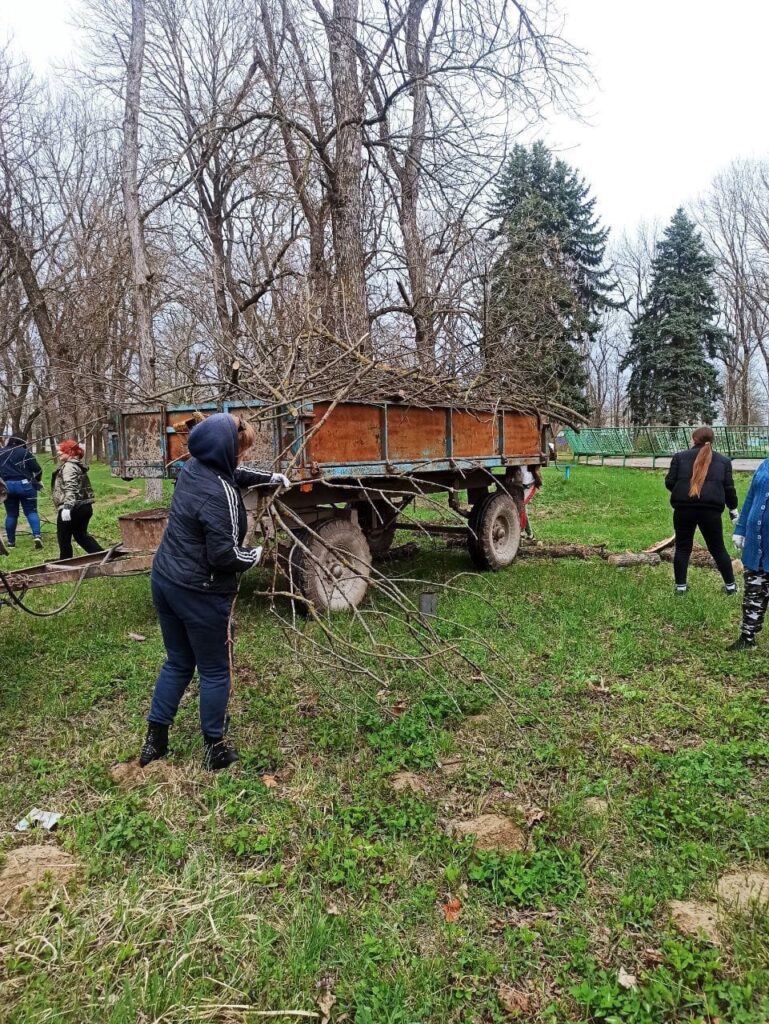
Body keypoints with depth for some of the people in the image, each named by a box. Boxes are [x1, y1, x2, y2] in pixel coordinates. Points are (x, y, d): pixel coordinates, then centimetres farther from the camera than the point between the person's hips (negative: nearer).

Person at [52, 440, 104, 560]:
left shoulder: (69, 466, -13)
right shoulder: (79, 466, 18)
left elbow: (70, 488, -26)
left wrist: (67, 506, -33)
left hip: (73, 509, -10)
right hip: (85, 507, 10)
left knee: (64, 538, 3)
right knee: (81, 535, 17)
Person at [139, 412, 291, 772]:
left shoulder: (193, 468, 2)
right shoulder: (220, 494, -25)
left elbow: (234, 475, 24)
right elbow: (225, 555, -23)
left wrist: (271, 477, 29)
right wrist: (256, 556, -5)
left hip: (165, 580, 8)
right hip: (200, 593, -8)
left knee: (177, 663, 22)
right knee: (214, 671, 10)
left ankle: (155, 739, 30)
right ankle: (215, 749, 24)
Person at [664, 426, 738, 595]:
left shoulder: (680, 456, 8)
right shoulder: (723, 460, 13)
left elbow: (669, 483, 3)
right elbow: (729, 488, 11)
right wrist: (733, 509, 23)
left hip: (684, 508, -1)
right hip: (711, 509, 1)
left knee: (682, 547, 12)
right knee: (718, 548, 15)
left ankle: (680, 585, 14)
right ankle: (730, 585, 22)